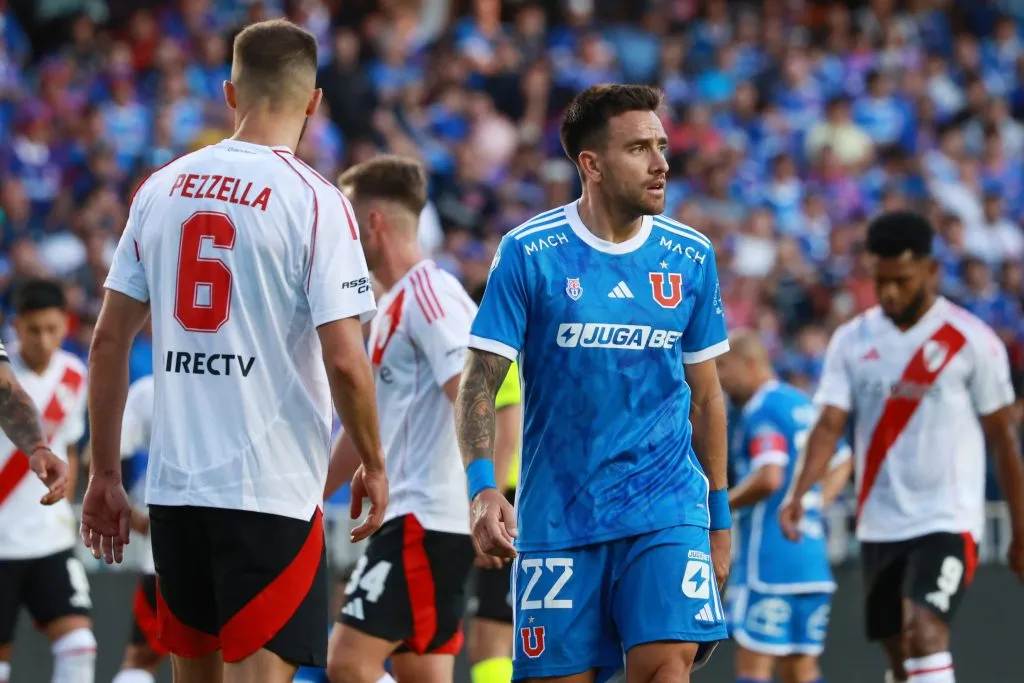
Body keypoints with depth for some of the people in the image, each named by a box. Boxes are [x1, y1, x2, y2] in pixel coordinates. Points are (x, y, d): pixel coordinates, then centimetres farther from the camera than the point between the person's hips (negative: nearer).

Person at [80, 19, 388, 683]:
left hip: (174, 486, 5)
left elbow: (109, 340, 9)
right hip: (273, 488, -5)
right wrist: (374, 465, 3)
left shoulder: (161, 189, 7)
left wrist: (105, 473, 16)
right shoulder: (315, 202, -8)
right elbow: (345, 359, -13)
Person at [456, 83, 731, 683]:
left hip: (666, 510, 1)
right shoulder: (528, 253, -4)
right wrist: (484, 488, -21)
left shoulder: (691, 257, 5)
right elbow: (481, 383, -5)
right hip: (557, 516, -1)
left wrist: (719, 520, 15)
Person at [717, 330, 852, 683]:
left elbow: (768, 478, -23)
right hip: (811, 557, 9)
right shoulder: (803, 404, 17)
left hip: (769, 557, -9)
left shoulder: (761, 412, -11)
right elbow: (842, 463, 28)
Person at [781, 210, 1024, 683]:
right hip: (879, 524, 5)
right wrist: (799, 492, -21)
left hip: (947, 521, -5)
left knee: (924, 630, -24)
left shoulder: (972, 342, -5)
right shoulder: (852, 340, 5)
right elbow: (830, 424, -3)